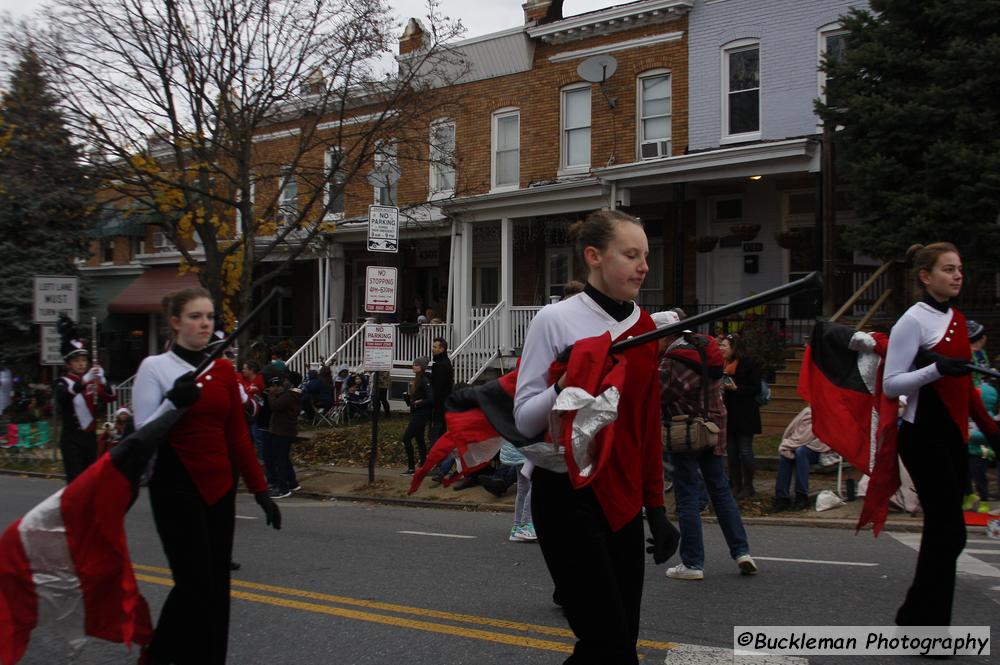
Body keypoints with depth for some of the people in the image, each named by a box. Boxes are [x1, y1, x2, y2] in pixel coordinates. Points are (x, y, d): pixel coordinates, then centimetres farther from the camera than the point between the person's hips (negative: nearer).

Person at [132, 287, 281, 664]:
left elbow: (237, 436, 10)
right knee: (195, 584, -8)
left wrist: (260, 489, 7)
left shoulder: (223, 370, 8)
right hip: (177, 488, -5)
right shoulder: (155, 367, -6)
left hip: (220, 489, 5)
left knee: (217, 585, 8)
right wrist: (173, 403, -25)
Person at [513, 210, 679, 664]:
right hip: (567, 495, -6)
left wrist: (654, 505, 11)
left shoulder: (644, 325, 8)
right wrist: (566, 384, -28)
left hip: (623, 497, 6)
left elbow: (647, 425, 13)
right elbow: (524, 419, -10)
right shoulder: (556, 320, -9)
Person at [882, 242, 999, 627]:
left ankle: (917, 618, 20)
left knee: (943, 532, 9)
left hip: (953, 436, 8)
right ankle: (923, 622, 2)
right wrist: (936, 368, -26)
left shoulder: (957, 320, 14)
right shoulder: (914, 321, -9)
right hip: (924, 437, -8)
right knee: (949, 531, -9)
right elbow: (890, 385, -13)